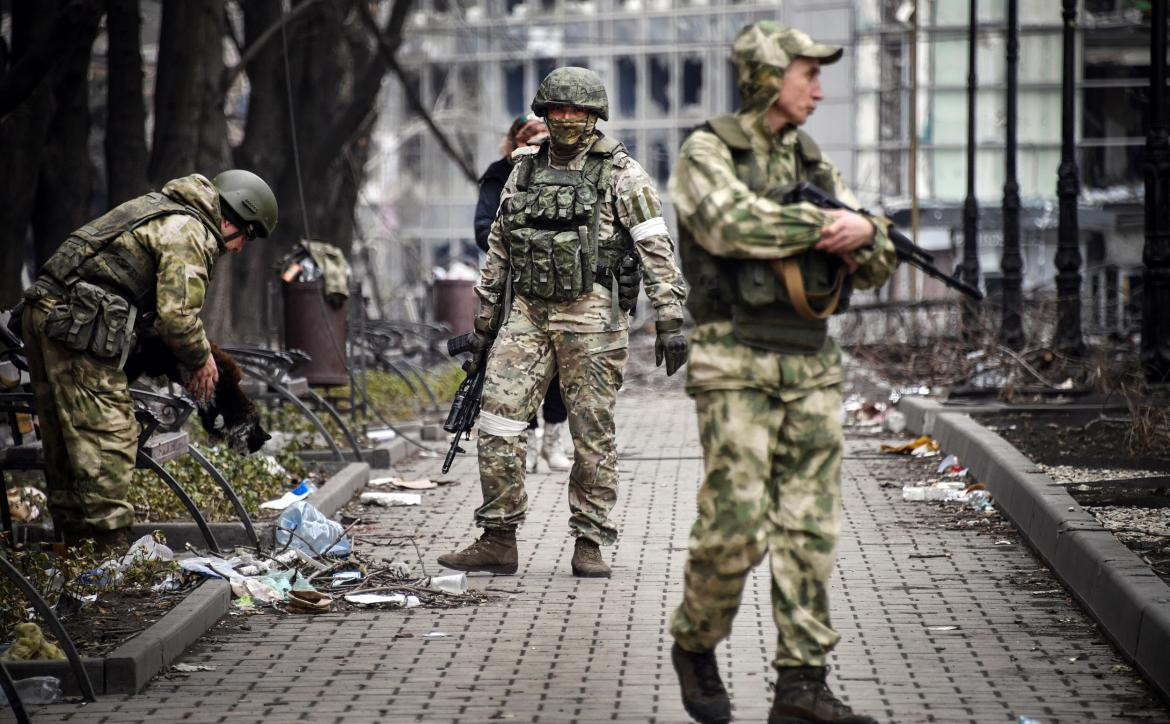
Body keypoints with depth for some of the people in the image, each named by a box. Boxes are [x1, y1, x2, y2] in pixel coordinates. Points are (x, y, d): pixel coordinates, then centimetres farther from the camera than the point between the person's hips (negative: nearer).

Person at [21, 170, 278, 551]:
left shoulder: (162, 209, 23)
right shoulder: (189, 233, -9)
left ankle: (76, 542, 21)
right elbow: (177, 313, -15)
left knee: (63, 437, 14)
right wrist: (201, 358, 2)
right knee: (107, 436, -8)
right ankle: (109, 545, -8)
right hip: (77, 324, -10)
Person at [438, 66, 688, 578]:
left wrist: (671, 320, -14)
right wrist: (485, 320, 19)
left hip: (591, 316, -4)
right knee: (498, 421, -4)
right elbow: (498, 250, 20)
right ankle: (497, 541, 2)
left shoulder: (620, 174, -1)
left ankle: (589, 544, 9)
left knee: (592, 432, 0)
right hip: (527, 313, 4)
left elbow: (657, 249, -6)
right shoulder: (523, 171, 14)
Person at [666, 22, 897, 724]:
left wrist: (864, 234, -12)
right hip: (736, 365, -6)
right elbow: (732, 223, -23)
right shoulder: (706, 153, -2)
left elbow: (877, 267, 11)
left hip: (812, 365, 6)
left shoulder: (813, 162, 15)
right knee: (737, 527, -10)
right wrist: (825, 223, -18)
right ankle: (696, 643, 15)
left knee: (811, 528, 1)